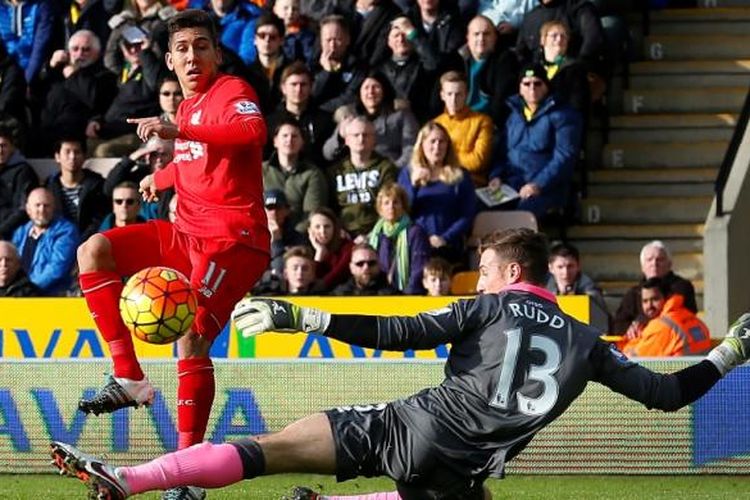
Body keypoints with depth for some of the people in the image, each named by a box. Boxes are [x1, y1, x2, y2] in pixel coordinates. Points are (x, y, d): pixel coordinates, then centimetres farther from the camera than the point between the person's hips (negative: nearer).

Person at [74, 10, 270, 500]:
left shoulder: (232, 92, -9)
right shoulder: (188, 107, 16)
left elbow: (253, 131, -34)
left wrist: (178, 130, -40)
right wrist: (162, 177, 50)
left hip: (234, 238, -9)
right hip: (187, 234, 9)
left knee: (192, 334, -24)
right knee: (94, 251, -4)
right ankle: (130, 378, -5)